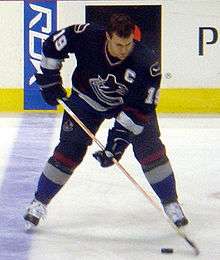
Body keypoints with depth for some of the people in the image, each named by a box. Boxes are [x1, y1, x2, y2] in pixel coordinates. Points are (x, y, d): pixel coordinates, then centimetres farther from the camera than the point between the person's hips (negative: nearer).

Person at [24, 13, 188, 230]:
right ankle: (39, 201, 10)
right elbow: (52, 45, -13)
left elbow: (140, 108, -31)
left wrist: (119, 138, -35)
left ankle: (170, 203, 4)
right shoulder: (86, 36, -31)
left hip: (132, 101, 0)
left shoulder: (146, 62, -34)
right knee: (69, 149, -5)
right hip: (87, 98, 1)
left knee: (150, 149, -12)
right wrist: (49, 80, -9)